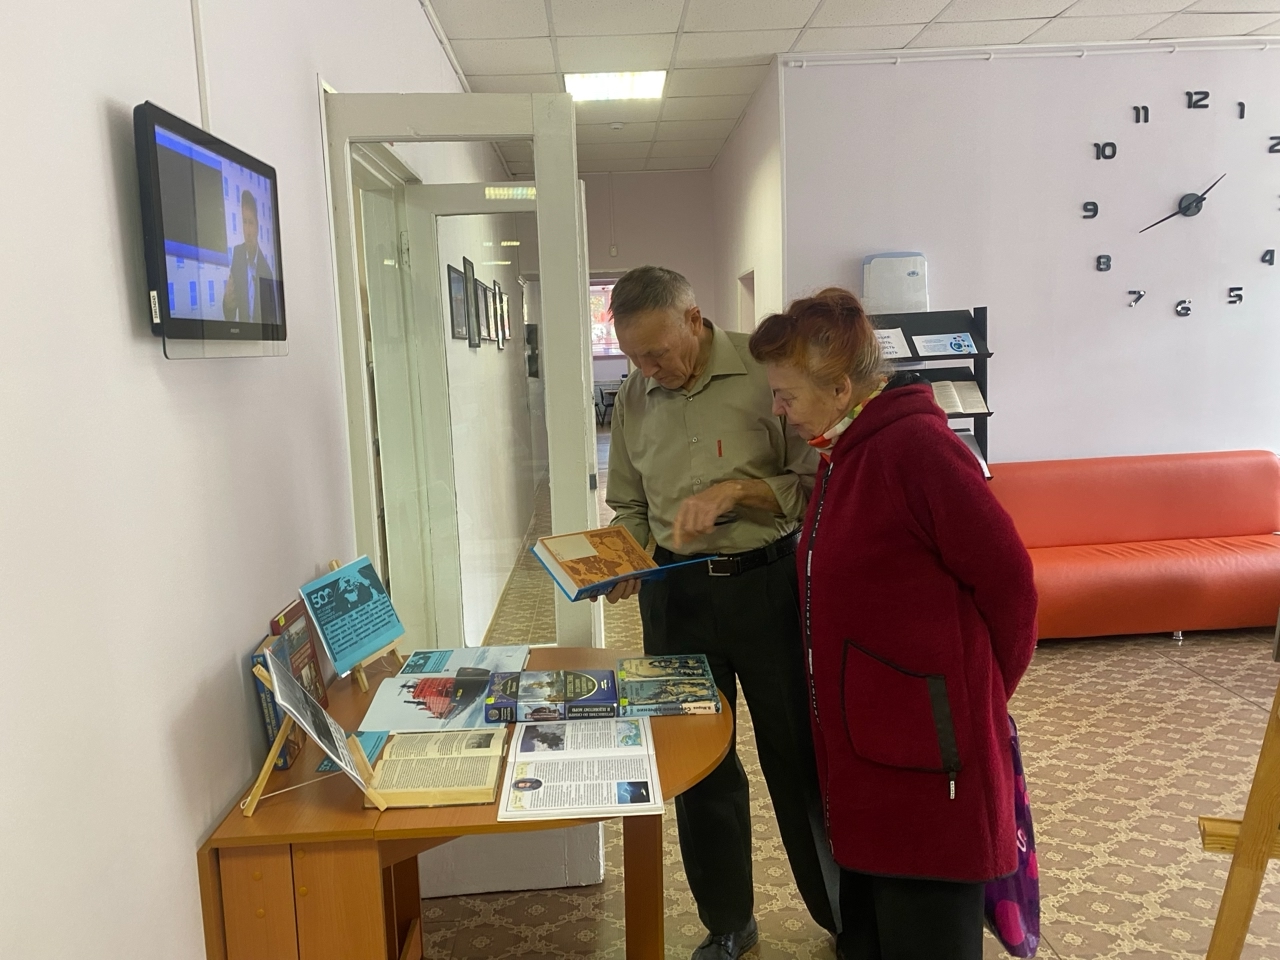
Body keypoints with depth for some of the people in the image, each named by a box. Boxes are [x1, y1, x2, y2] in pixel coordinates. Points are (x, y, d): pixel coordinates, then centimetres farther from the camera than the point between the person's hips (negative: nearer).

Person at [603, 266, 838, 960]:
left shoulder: (764, 371, -10)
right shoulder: (633, 397, 4)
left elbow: (812, 483, -9)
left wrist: (733, 491, -21)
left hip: (766, 582, -4)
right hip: (676, 593, 4)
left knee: (797, 756, 7)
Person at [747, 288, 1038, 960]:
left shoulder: (915, 445, -19)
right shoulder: (845, 451, 11)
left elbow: (1007, 581, -15)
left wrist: (979, 693, -4)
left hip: (924, 750, -9)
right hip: (863, 742, 9)